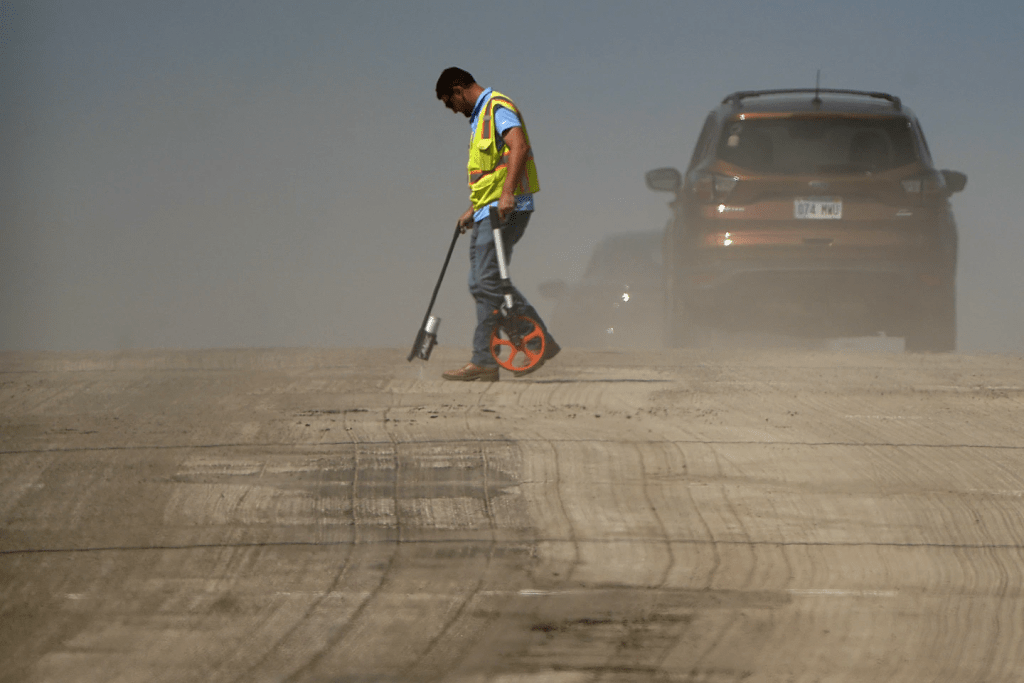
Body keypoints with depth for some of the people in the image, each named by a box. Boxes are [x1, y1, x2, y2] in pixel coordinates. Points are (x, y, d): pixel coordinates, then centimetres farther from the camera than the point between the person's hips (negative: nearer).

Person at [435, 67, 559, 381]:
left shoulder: (498, 108, -9)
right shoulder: (481, 116, 24)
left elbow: (519, 147, -25)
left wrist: (507, 193, -34)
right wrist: (473, 209, 30)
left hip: (506, 210, -11)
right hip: (487, 211, 11)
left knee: (487, 282, -12)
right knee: (482, 283, 7)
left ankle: (483, 360, -10)